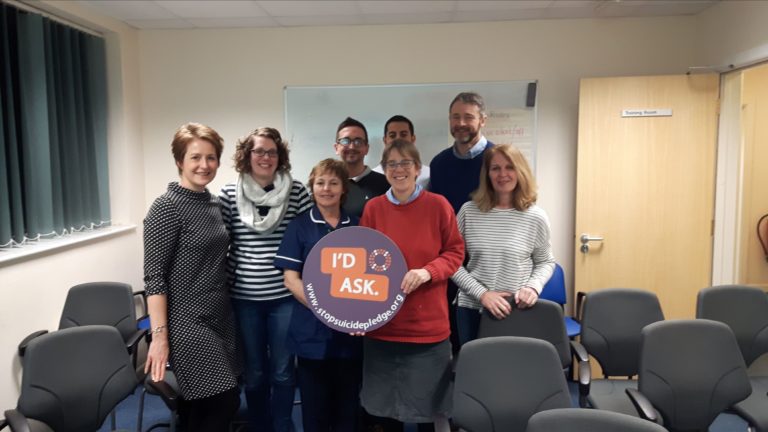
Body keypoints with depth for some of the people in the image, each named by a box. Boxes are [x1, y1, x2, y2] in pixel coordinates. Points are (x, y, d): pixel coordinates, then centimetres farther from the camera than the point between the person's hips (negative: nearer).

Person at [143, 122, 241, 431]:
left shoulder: (213, 203, 9)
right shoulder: (167, 207, -13)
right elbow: (154, 276, -16)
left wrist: (226, 309, 13)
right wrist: (159, 335, -20)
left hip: (219, 317, 7)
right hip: (188, 322, -7)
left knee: (203, 406, 12)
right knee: (225, 403, -4)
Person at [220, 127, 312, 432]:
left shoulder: (296, 192, -2)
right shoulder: (229, 195, -1)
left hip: (285, 296, 0)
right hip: (245, 298, 1)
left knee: (283, 371, 9)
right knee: (254, 373, 13)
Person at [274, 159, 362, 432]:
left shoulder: (356, 227, 7)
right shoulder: (299, 227, 1)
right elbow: (291, 279, -6)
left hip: (351, 332, 2)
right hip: (312, 333, -2)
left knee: (348, 407, 13)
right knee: (314, 409, 9)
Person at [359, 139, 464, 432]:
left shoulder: (438, 205, -5)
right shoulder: (373, 208, 0)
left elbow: (455, 253, 0)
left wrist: (427, 272, -18)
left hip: (428, 323, -2)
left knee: (432, 398, 10)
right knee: (385, 398, 14)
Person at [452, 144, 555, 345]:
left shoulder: (535, 217, -4)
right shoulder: (469, 211, -4)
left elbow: (546, 262, 9)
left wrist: (533, 287, -11)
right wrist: (482, 293, -11)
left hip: (517, 311, -1)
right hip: (471, 309, 1)